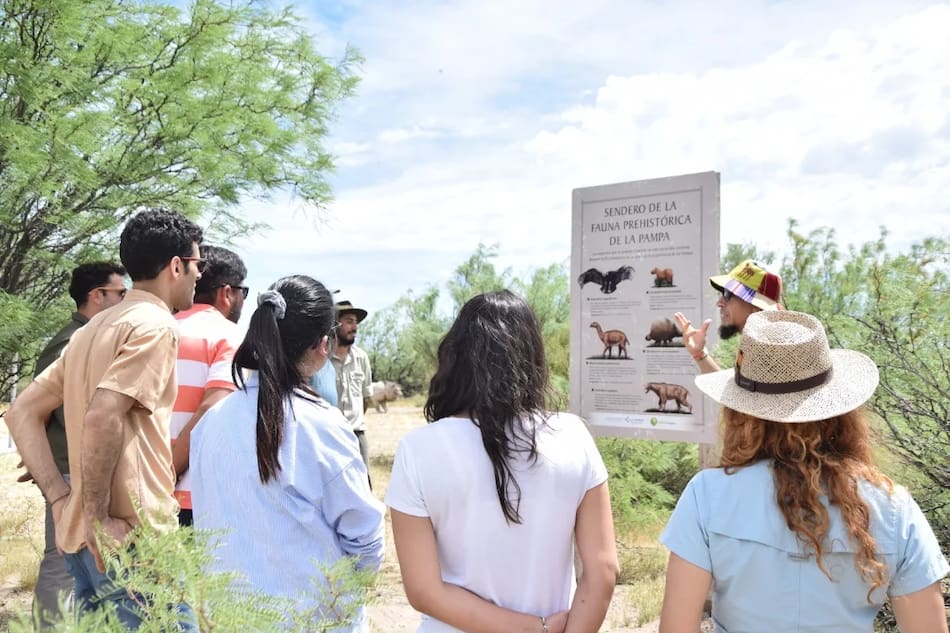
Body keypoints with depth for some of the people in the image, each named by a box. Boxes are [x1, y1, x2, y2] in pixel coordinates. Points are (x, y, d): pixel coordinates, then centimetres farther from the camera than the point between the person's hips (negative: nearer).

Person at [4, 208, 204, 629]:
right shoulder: (154, 324, -11)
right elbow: (102, 418, -24)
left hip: (78, 536, 9)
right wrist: (99, 517, -16)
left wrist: (59, 497, 7)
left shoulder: (94, 329, 15)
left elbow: (22, 412, 15)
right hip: (131, 539, -9)